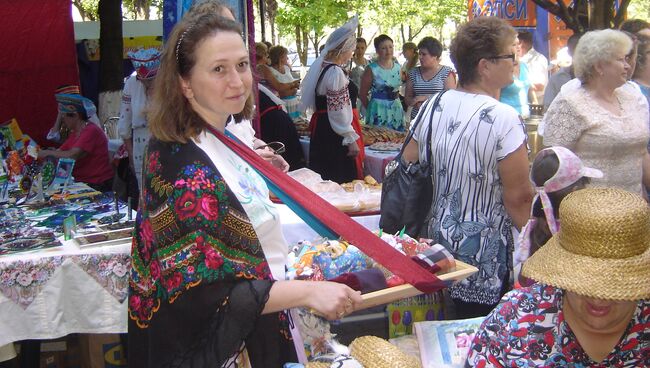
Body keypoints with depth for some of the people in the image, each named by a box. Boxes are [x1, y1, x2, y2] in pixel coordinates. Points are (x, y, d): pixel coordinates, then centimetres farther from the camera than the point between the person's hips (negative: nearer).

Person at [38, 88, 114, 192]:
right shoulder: (74, 133, 17)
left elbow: (72, 155, -23)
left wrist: (48, 153, -12)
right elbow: (59, 152, 15)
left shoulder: (91, 131, -15)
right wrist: (36, 152, 4)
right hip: (80, 182, 8)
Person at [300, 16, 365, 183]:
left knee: (324, 179, 16)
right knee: (342, 182, -1)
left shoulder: (320, 65, 8)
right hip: (334, 134, -10)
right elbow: (338, 112, -21)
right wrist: (351, 139, -16)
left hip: (320, 129, 10)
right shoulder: (335, 72, -20)